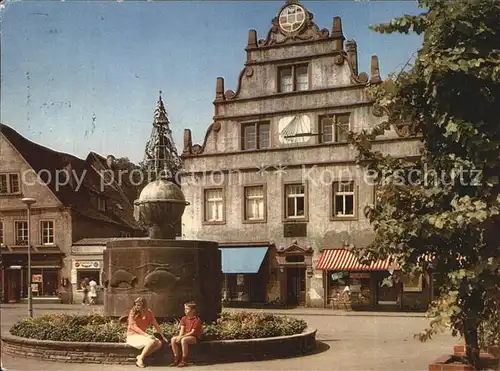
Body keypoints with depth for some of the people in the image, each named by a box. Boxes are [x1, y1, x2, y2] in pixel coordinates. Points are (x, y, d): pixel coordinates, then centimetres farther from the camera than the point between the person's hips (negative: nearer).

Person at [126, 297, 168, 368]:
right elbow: (134, 327, -16)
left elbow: (156, 325, 9)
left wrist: (163, 337, 5)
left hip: (143, 335, 6)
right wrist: (146, 335, -25)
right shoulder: (133, 312, -8)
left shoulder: (148, 313, 5)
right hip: (133, 336, -6)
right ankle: (140, 360, -21)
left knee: (159, 343, -18)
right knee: (152, 342, -30)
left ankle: (141, 356, -18)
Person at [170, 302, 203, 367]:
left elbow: (193, 332, -17)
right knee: (173, 339, -16)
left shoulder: (197, 320, -13)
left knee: (184, 340, -36)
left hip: (194, 337, -7)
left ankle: (184, 361, -28)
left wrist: (182, 336, -22)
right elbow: (182, 330, 3)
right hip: (185, 336, 7)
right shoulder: (184, 319, 9)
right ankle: (177, 359, -12)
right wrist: (180, 336, -19)